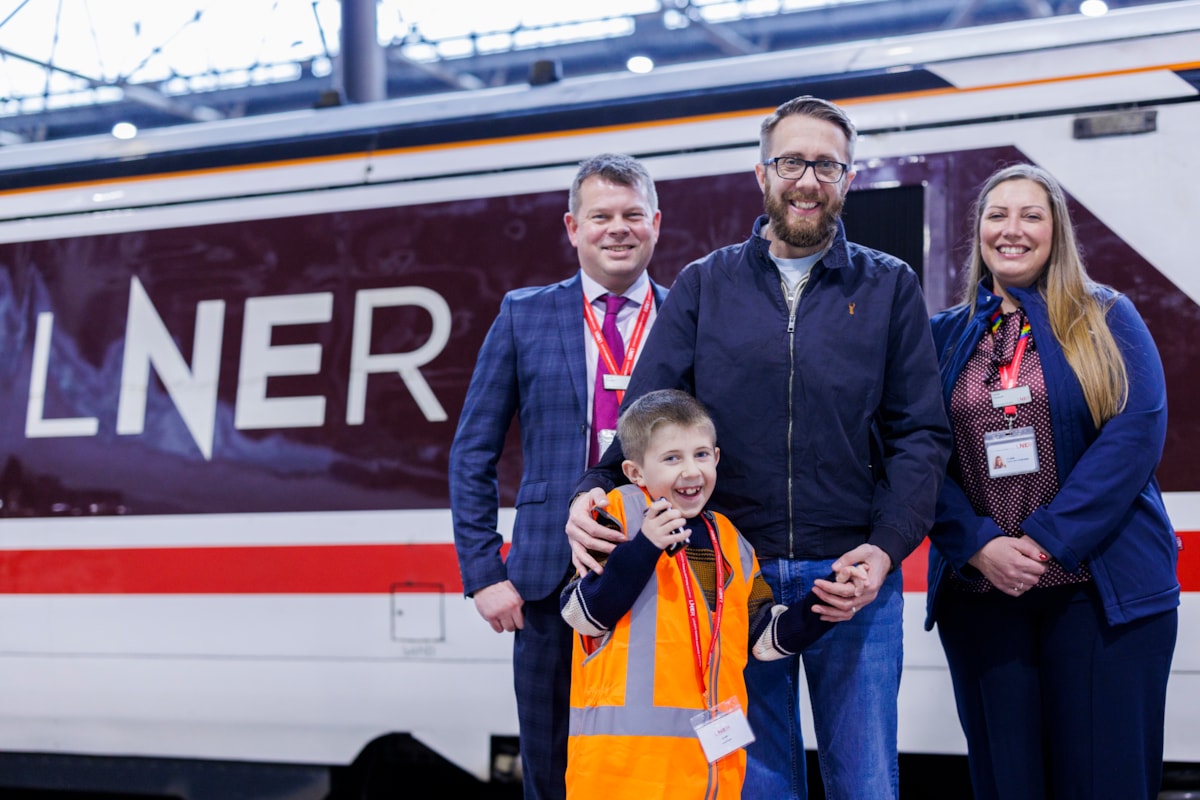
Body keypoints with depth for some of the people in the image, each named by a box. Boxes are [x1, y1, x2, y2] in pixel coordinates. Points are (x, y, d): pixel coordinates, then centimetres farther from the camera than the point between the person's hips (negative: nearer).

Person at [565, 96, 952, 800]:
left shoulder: (890, 287, 8)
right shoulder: (703, 286, 9)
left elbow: (922, 434, 3)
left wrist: (885, 549, -10)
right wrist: (597, 493, -15)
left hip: (853, 577, 0)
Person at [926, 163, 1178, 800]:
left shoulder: (1107, 319, 4)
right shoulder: (945, 336, 11)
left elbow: (1137, 430, -8)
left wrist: (1047, 539, -15)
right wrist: (979, 545, -12)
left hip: (1101, 594, -2)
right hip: (978, 597, 2)